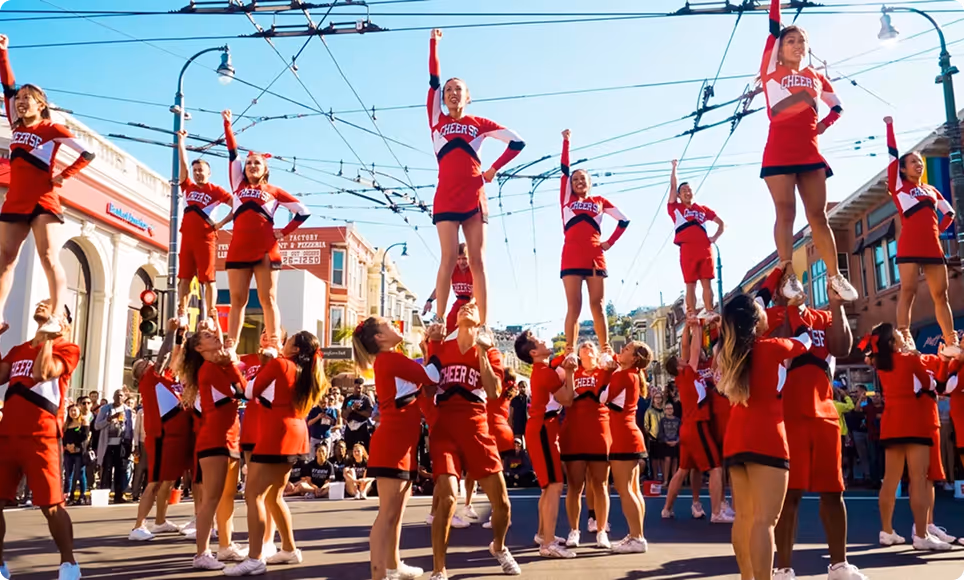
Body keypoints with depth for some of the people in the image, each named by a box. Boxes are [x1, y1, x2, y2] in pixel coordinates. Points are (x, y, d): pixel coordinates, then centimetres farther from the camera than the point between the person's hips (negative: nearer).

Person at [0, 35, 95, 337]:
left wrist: (63, 176, -6)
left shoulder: (52, 129, -1)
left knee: (49, 258, -14)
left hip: (43, 201, -6)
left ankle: (56, 319, -21)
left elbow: (87, 153, -6)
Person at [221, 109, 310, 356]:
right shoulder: (239, 185, 17)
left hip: (266, 250, -2)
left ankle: (274, 345, -6)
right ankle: (230, 345, 0)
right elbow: (233, 153, 15)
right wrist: (227, 124, 13)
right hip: (239, 249, 2)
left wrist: (284, 232, 4)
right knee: (237, 300, 2)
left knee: (268, 299, -2)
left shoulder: (274, 191, 12)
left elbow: (303, 211, 11)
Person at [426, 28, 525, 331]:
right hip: (446, 198, 0)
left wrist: (494, 168, 6)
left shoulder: (479, 124, 12)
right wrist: (434, 43, 8)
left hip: (474, 198, 0)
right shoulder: (437, 120, 14)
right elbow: (433, 81, 8)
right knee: (449, 258, -9)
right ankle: (439, 322, -8)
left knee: (477, 261, -3)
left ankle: (484, 325, -5)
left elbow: (517, 142, 12)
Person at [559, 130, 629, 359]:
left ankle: (607, 351, -2)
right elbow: (564, 169, 13)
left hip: (595, 258, 1)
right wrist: (566, 141, 16)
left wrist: (610, 242, 9)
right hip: (572, 258, -1)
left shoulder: (600, 201, 18)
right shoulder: (567, 199, 16)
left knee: (597, 306, -1)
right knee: (574, 307, -6)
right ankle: (569, 352, -9)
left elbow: (624, 220, 19)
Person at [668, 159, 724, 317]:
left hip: (705, 249, 2)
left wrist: (715, 237, 8)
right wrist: (675, 167, 12)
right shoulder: (675, 208, 14)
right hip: (687, 250, -2)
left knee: (707, 284, -2)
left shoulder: (703, 209, 21)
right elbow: (673, 186, 8)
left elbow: (721, 223, 24)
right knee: (690, 285, -4)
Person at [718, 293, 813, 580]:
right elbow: (804, 342, 13)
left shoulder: (732, 351, 7)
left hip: (736, 437, 7)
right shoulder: (771, 347, -8)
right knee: (765, 519, -10)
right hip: (765, 438, -7)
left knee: (744, 517, 12)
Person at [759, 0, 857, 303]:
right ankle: (788, 275, -5)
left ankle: (835, 276, 4)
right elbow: (773, 28, 3)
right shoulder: (771, 68, 8)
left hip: (809, 151, 3)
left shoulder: (816, 77, 18)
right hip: (779, 149, -3)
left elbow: (837, 106, 26)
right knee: (785, 211, -7)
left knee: (818, 214, 2)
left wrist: (824, 125, 9)